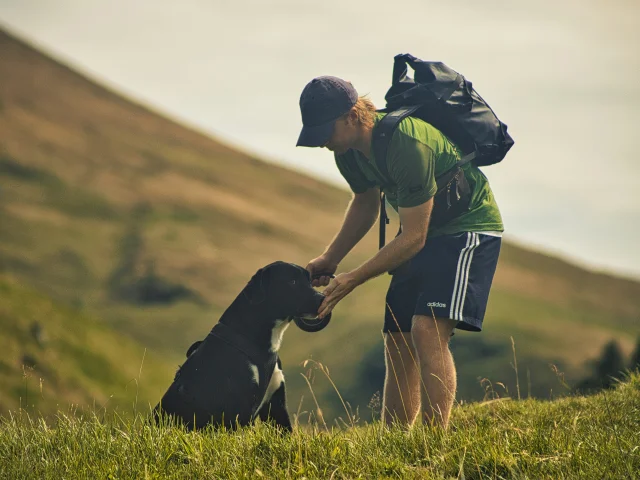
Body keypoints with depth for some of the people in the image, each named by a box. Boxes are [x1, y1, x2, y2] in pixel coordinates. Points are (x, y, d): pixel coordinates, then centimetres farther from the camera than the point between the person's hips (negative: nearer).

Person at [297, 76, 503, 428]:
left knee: (427, 328, -24)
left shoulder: (407, 145, -32)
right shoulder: (350, 148, -5)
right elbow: (366, 202, 16)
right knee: (397, 341, 5)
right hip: (424, 231, 9)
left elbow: (413, 238, -27)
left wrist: (352, 280, -25)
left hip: (468, 226, -9)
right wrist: (330, 258, 6)